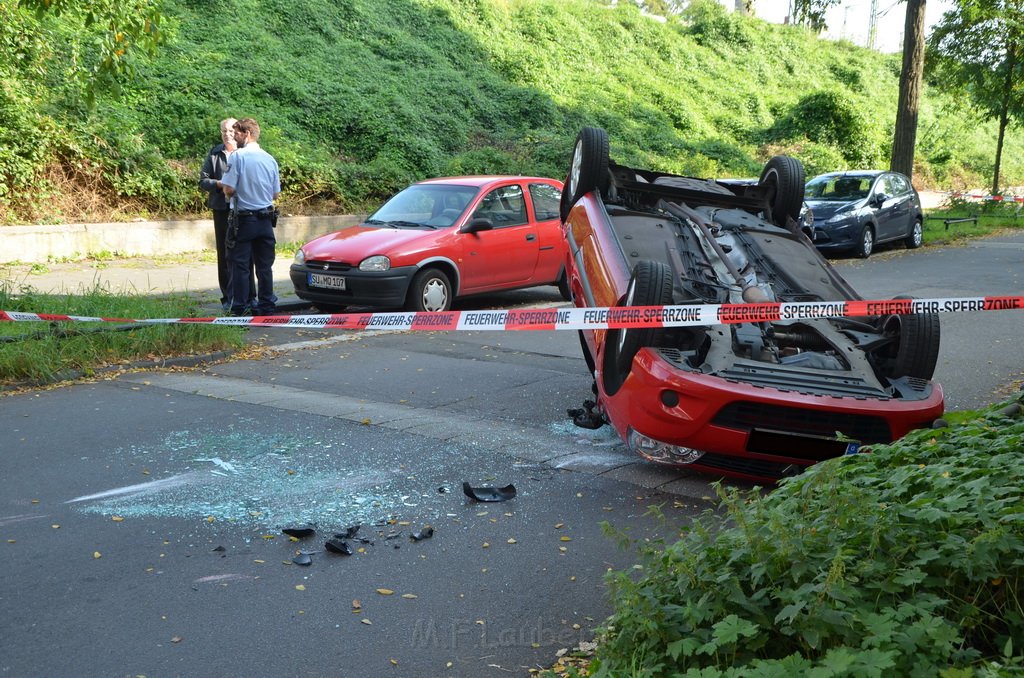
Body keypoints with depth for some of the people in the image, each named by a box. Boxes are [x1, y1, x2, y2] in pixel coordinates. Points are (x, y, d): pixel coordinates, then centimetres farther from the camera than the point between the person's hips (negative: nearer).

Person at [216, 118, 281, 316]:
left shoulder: (238, 156, -11)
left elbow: (229, 189, -16)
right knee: (265, 266, 10)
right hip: (266, 219, 5)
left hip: (244, 219, -5)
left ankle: (239, 307, 4)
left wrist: (223, 186, 6)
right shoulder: (270, 159, 6)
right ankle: (266, 306, 14)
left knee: (240, 265, 2)